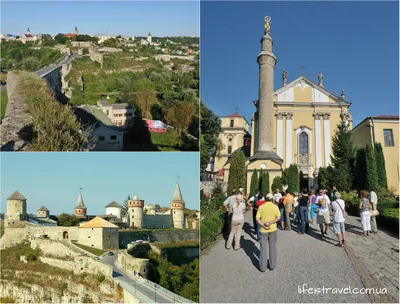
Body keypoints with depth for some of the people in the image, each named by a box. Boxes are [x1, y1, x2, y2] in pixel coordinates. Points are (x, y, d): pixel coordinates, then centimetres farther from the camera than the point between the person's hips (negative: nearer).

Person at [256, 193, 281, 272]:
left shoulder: (261, 207, -3)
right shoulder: (275, 206, -4)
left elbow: (257, 218, -10)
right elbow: (278, 217, -14)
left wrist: (263, 226, -17)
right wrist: (270, 222, -18)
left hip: (263, 230, 0)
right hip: (272, 229, 0)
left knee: (263, 248, 7)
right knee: (272, 247, 12)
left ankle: (263, 267, 10)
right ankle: (272, 265, 19)